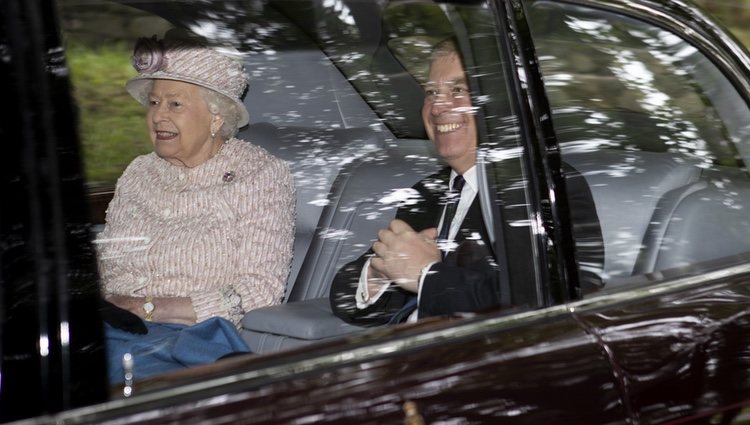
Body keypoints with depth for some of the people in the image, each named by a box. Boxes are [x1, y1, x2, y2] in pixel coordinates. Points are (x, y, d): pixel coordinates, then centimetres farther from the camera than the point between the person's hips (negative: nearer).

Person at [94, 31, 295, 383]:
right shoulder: (140, 173, 17)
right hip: (115, 326, 4)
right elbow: (103, 268, 18)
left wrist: (148, 308, -13)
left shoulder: (262, 176, 2)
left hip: (196, 337, -4)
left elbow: (258, 295, -7)